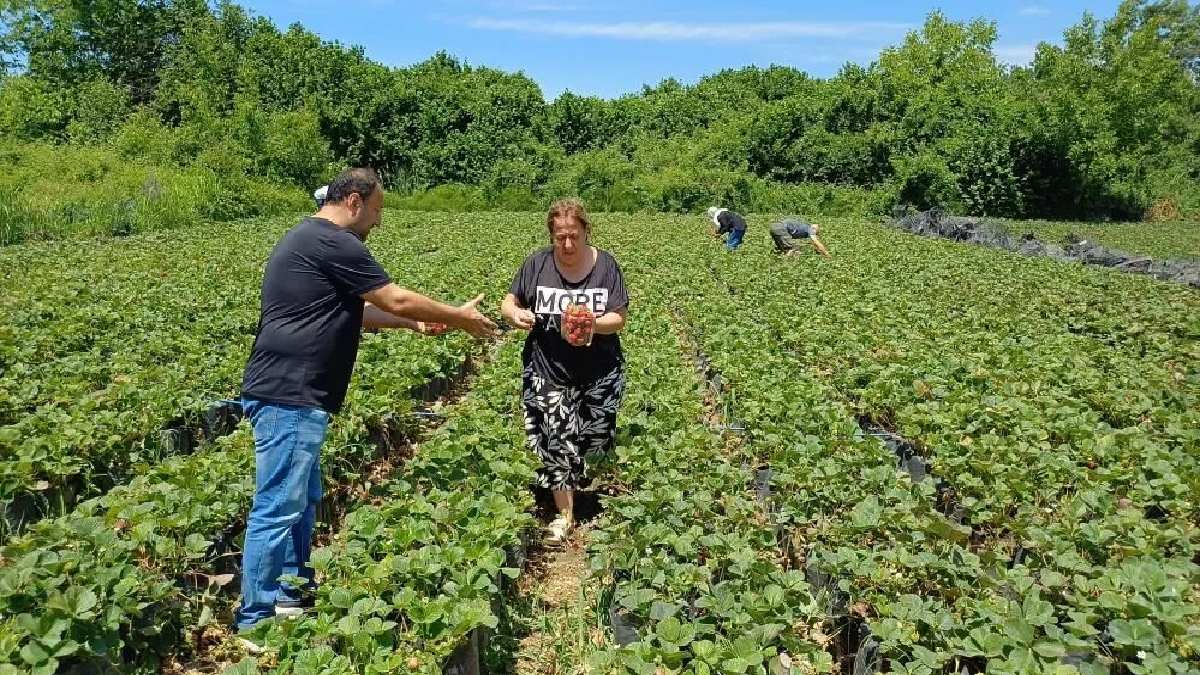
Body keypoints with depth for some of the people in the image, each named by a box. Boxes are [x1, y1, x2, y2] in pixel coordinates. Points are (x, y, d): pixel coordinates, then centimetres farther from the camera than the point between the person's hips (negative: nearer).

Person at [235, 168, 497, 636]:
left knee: (302, 501, 19)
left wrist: (415, 325, 21)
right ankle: (256, 620, 8)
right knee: (278, 509, -3)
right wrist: (460, 317, 3)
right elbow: (397, 299, -10)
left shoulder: (309, 240, 20)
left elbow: (353, 312, 24)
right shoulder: (333, 243, -14)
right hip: (288, 397, -11)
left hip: (291, 396, 11)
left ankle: (292, 593, 32)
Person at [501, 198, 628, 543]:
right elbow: (508, 303, 4)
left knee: (594, 438, 8)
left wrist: (593, 323, -27)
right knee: (557, 443, 0)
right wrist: (515, 313, -20)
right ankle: (564, 513, 17)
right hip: (549, 373, 0)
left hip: (599, 374, 0)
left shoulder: (606, 265, -5)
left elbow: (619, 319, -6)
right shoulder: (537, 264, -4)